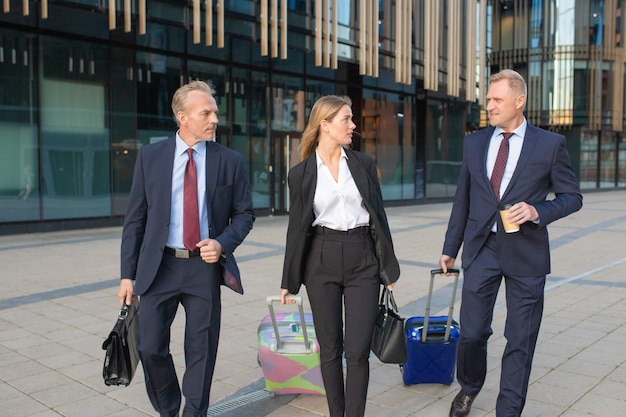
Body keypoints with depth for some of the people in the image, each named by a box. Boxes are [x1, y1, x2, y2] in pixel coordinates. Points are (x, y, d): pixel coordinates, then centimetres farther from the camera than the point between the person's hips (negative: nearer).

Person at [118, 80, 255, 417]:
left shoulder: (230, 161, 0)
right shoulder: (150, 156, 2)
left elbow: (244, 213, 6)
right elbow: (135, 218, 3)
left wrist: (223, 243, -14)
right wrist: (128, 274, 0)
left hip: (205, 266, 0)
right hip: (159, 266, 1)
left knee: (201, 351, 8)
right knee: (151, 347, 3)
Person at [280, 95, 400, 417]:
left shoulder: (363, 164, 5)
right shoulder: (301, 173, 1)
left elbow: (379, 215, 8)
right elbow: (297, 227, 5)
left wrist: (388, 266, 6)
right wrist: (289, 280, 6)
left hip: (363, 261, 1)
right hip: (321, 262, 0)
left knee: (357, 351, -2)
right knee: (329, 349, 8)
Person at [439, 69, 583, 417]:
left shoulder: (550, 144, -2)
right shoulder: (474, 143, 7)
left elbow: (572, 197, 2)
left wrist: (538, 212, -18)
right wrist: (449, 248, 12)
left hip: (525, 253, -2)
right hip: (481, 248, 2)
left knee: (521, 339, 7)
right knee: (472, 332, 5)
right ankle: (469, 388, 34)